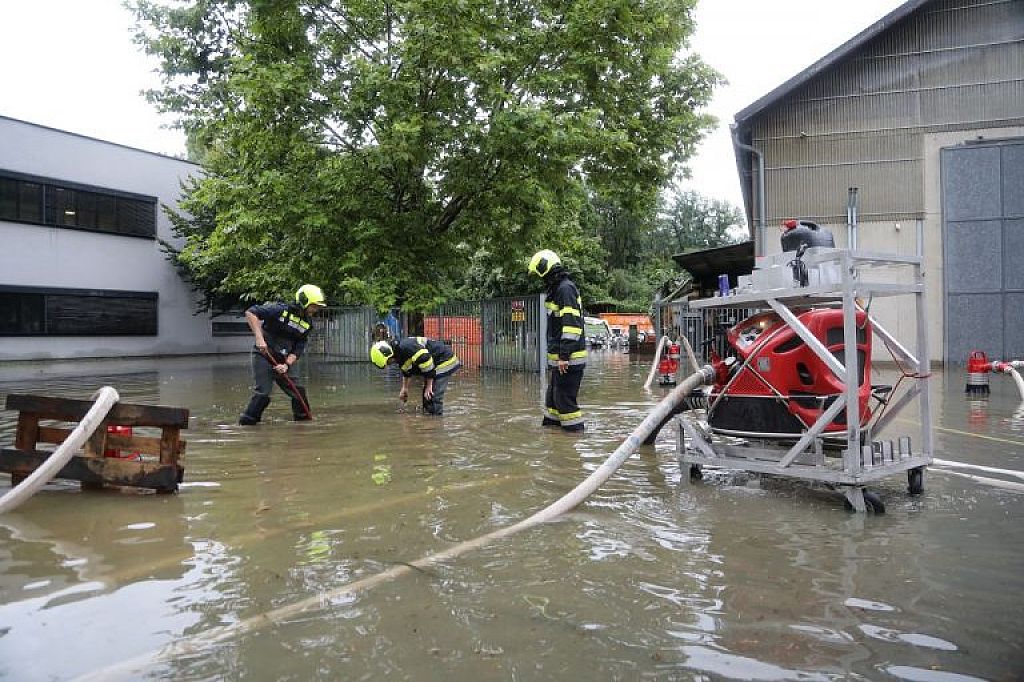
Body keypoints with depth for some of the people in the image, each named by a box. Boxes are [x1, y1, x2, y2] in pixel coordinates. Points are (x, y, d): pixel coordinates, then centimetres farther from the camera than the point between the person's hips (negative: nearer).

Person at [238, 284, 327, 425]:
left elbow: (298, 350, 3)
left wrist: (287, 364, -14)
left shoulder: (307, 324, 5)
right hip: (263, 357, -7)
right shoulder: (281, 310, -15)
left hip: (282, 361, 7)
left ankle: (304, 418, 21)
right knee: (262, 393, -14)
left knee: (298, 391, 5)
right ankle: (246, 422, 0)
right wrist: (259, 338, -27)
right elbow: (250, 313, -20)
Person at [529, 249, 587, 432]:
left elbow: (571, 325, -22)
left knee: (565, 400, -5)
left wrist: (564, 356, -23)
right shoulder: (557, 288, 17)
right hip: (560, 357, 10)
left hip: (569, 359, -10)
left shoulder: (565, 288, -15)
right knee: (552, 397, 18)